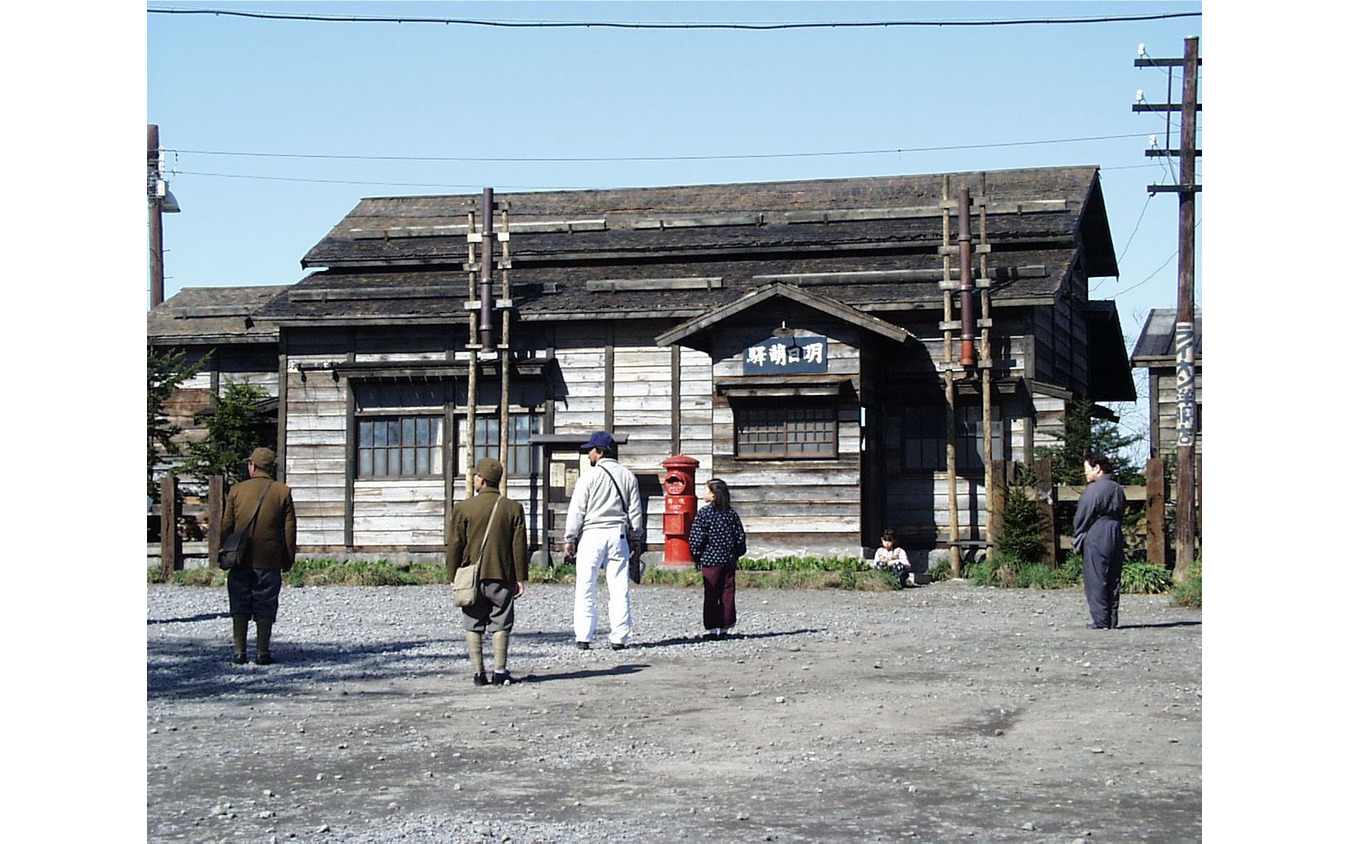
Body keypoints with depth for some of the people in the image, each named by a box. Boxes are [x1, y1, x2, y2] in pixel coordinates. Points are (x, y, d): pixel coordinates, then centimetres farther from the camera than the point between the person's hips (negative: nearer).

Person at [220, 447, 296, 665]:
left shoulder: (236, 490, 2)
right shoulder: (283, 492, 0)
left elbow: (226, 526, 5)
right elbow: (289, 529, 0)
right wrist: (288, 559, 8)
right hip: (269, 561, -1)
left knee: (240, 607, 7)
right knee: (265, 608, 4)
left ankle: (239, 651, 5)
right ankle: (263, 652, 1)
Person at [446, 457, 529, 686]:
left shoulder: (463, 508, -3)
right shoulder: (513, 508, 0)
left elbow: (454, 546, -1)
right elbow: (519, 546, 1)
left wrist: (453, 577, 7)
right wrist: (520, 578, 5)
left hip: (471, 579, 0)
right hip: (502, 578, 0)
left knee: (473, 627, 7)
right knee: (501, 626, 6)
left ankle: (478, 673, 4)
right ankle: (499, 672, 2)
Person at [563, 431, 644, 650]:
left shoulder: (590, 476, -5)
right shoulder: (628, 477, 8)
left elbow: (576, 511, -4)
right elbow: (635, 511, 12)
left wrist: (570, 539, 3)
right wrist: (635, 538, 20)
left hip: (592, 535, -4)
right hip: (618, 535, 4)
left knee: (585, 589, 0)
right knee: (619, 589, 3)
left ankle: (584, 637, -3)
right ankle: (619, 637, 2)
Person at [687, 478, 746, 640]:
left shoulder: (704, 513, -8)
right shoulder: (732, 513, 6)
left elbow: (696, 539, -10)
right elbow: (740, 537, 7)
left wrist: (697, 558, 1)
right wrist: (736, 555, 17)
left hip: (710, 560, -4)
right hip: (729, 560, 4)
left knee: (711, 595, 1)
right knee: (727, 594, 7)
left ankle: (712, 628, 0)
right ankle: (725, 627, 9)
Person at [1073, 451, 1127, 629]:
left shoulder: (1094, 490, -12)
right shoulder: (1118, 489, 12)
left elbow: (1080, 518, -8)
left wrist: (1078, 538, 7)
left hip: (1096, 539, -8)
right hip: (1116, 537, 8)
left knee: (1096, 581, -3)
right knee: (1113, 581, 10)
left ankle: (1101, 620, -5)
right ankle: (1113, 619, 11)